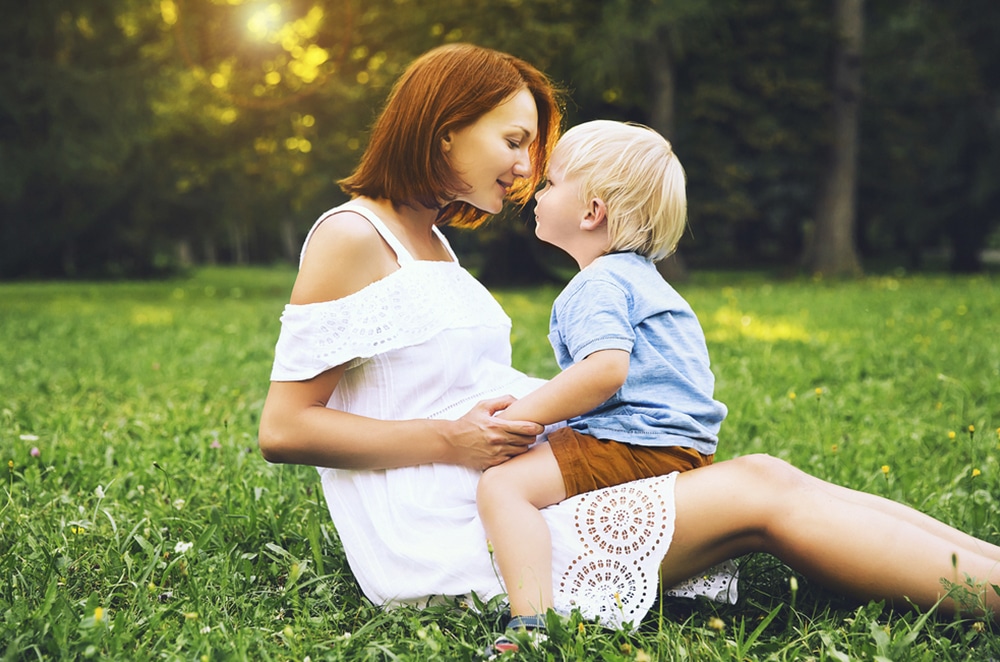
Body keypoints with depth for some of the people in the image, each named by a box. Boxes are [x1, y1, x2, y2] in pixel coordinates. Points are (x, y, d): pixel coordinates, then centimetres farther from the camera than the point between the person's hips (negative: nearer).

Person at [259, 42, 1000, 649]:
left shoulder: (431, 243, 19)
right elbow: (283, 429, -13)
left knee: (763, 473, -4)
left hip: (509, 495, 9)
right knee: (763, 499, -14)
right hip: (447, 541, -9)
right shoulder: (351, 238, -9)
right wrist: (451, 442, -18)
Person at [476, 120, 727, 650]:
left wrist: (517, 416, -23)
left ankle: (531, 618, -38)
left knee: (502, 484, -22)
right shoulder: (637, 274, 23)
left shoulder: (597, 285, -10)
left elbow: (607, 369, -28)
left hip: (638, 447, -11)